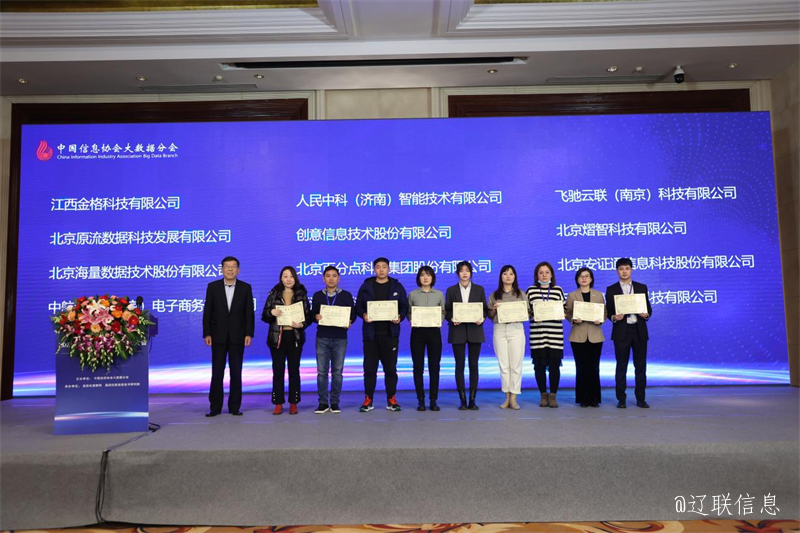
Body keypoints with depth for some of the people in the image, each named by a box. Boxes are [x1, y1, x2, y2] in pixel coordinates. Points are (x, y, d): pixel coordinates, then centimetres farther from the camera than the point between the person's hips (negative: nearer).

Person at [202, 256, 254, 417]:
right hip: (218, 336, 0)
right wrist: (207, 334, -5)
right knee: (217, 373, 3)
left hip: (237, 336, 0)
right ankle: (215, 407, 11)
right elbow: (207, 312, 2)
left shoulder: (246, 288, 2)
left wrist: (249, 334, -8)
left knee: (236, 372, 5)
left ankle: (234, 407, 12)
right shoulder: (213, 287, 3)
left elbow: (249, 313, 0)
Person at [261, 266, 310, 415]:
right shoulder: (274, 294, 4)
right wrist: (271, 312, -18)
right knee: (278, 371, 3)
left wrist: (302, 324, -19)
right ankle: (278, 404, 12)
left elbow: (307, 316, 2)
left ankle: (293, 403, 15)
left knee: (294, 371, 6)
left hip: (295, 337, 0)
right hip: (277, 337, 0)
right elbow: (264, 316, 3)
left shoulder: (301, 294, 3)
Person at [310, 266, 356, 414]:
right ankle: (323, 403, 8)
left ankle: (334, 403, 11)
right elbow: (312, 314, 10)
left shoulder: (346, 295, 6)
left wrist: (349, 322, -15)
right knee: (322, 371, 0)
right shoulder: (317, 296, 9)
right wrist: (316, 317, -13)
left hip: (340, 338, -1)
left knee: (337, 371, 2)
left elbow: (353, 313, 5)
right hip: (322, 338, 1)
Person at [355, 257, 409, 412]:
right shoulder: (366, 286, 7)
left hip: (390, 333, 0)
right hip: (371, 333, 0)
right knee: (369, 368, 3)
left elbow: (404, 306, 7)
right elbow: (358, 306, 6)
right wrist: (363, 315, -14)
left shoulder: (397, 286, 8)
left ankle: (391, 399, 14)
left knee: (390, 367, 4)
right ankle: (368, 400, 12)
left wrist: (400, 317, -13)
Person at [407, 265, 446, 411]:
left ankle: (433, 400, 10)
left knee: (434, 366, 1)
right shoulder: (412, 294, 6)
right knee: (418, 366, 1)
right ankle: (420, 401, 9)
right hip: (417, 332, -1)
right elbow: (408, 312, 7)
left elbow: (443, 312, 9)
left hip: (434, 331, 1)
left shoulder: (439, 294, 8)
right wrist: (412, 320, -12)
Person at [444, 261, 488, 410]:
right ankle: (463, 400, 6)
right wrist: (452, 319, -15)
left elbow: (485, 309, 8)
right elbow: (447, 311, 5)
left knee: (473, 365, 2)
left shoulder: (479, 289, 9)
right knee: (459, 365, 0)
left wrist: (482, 318, -12)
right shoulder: (451, 290, 7)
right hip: (458, 332, 0)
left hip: (474, 331, 1)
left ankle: (472, 400, 9)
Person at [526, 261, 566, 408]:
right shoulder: (530, 290, 8)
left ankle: (553, 396, 14)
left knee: (554, 365, 0)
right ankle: (543, 395, 17)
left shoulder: (558, 290, 10)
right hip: (537, 335, 0)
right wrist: (534, 316, -11)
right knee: (539, 365, 3)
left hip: (555, 335, 0)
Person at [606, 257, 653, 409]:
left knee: (640, 365, 5)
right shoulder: (611, 289, 5)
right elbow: (609, 311, 4)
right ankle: (621, 399, 10)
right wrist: (614, 317, -16)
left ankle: (640, 398, 15)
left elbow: (648, 308, 10)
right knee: (621, 366, 3)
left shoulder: (642, 287, 9)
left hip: (639, 331, 2)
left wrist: (646, 315, -12)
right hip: (621, 331, -1)